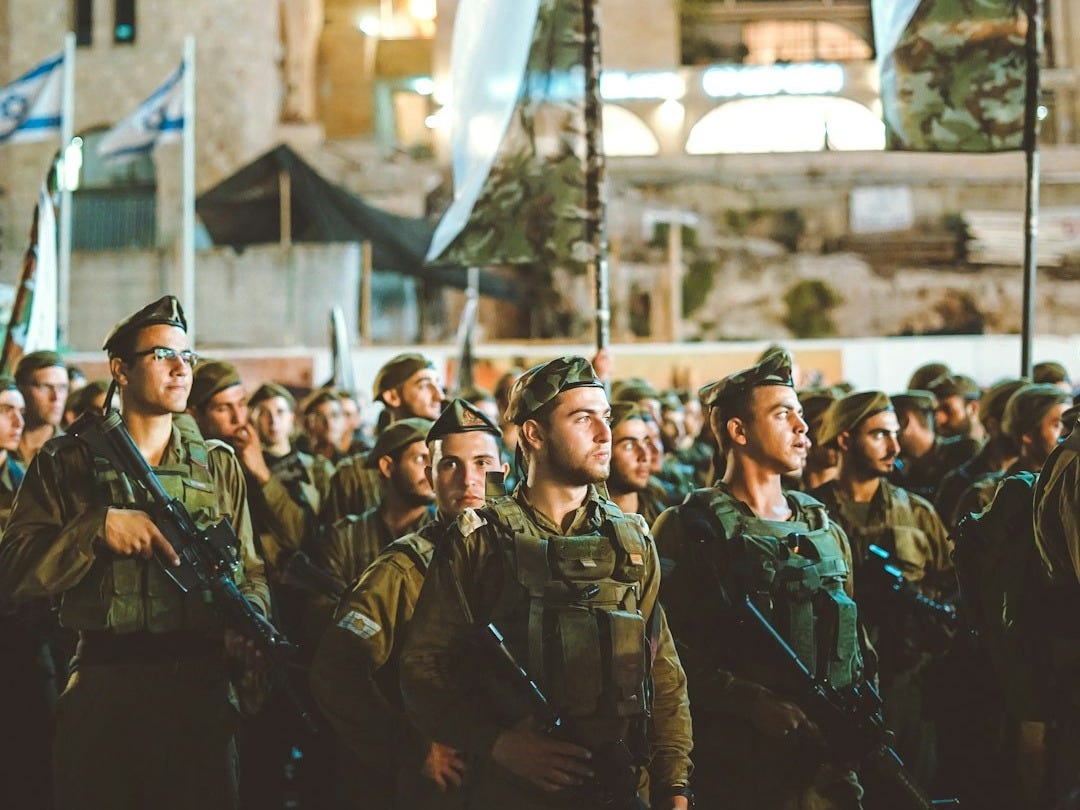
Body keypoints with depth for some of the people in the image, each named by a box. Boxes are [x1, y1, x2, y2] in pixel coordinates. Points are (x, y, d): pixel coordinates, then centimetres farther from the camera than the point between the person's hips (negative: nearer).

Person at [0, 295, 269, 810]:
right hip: (101, 693, -2)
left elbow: (248, 573, 12)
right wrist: (98, 526, -16)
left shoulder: (219, 465, 13)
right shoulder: (66, 462, 5)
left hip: (200, 690, 2)